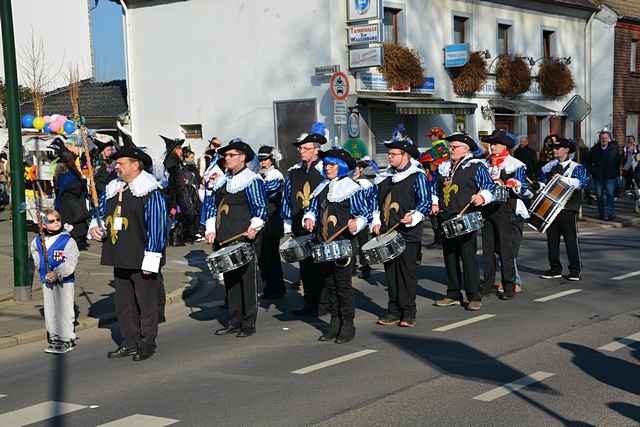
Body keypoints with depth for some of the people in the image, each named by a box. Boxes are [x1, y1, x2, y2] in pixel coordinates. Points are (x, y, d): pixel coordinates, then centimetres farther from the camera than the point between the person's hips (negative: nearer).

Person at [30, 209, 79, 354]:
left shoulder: (67, 240, -11)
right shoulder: (38, 241, 5)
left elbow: (71, 262, -19)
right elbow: (34, 251, 28)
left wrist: (57, 273, -28)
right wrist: (38, 263, 13)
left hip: (65, 281, -6)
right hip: (47, 281, 6)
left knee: (65, 310, -4)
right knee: (50, 310, 12)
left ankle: (67, 339, 2)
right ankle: (54, 338, 24)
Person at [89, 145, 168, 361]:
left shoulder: (150, 192, -12)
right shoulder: (112, 190, 11)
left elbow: (157, 227, -14)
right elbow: (101, 212, 26)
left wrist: (150, 259, -16)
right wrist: (95, 226, 2)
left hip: (142, 261, -8)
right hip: (120, 259, 8)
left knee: (146, 303, 3)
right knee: (123, 303, 13)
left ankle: (147, 343, 15)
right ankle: (130, 342, 23)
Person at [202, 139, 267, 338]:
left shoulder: (252, 180, -5)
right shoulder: (222, 180, 16)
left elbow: (261, 207, -8)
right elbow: (211, 204, 19)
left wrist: (254, 227, -21)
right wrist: (211, 229, 8)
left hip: (244, 239, -7)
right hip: (224, 240, 7)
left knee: (246, 280, -2)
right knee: (230, 280, 12)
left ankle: (248, 324, 5)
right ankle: (234, 322, 20)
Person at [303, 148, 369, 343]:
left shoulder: (352, 188, -4)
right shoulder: (321, 188, 16)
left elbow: (363, 215, -5)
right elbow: (313, 208, 23)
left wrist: (355, 224, -25)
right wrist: (309, 219, 2)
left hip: (344, 243, -7)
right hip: (323, 245, 7)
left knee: (343, 284, -4)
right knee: (328, 283, 10)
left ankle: (347, 324, 5)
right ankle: (335, 322, 20)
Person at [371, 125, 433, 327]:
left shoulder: (418, 177, -4)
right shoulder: (384, 178, 15)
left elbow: (425, 203, -7)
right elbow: (378, 202, 23)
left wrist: (413, 217, -22)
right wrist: (376, 221, 10)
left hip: (408, 233, -6)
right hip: (386, 233, 6)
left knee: (407, 271, -2)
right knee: (390, 271, 7)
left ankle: (408, 313, 5)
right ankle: (393, 311, 15)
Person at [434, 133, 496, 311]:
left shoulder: (476, 166, -1)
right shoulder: (443, 168, 19)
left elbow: (490, 187, -5)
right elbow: (437, 190, 29)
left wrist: (481, 197, -23)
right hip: (446, 219, 7)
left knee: (468, 256, -8)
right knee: (449, 256, 9)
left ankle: (474, 297, -3)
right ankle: (453, 294, 18)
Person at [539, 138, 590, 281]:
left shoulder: (576, 167, 1)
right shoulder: (548, 167, 16)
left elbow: (582, 181, -17)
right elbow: (542, 183, 24)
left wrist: (563, 178, -24)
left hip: (567, 209, -5)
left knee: (571, 239, -3)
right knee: (552, 238, 7)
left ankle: (575, 270, 3)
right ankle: (555, 269, 15)